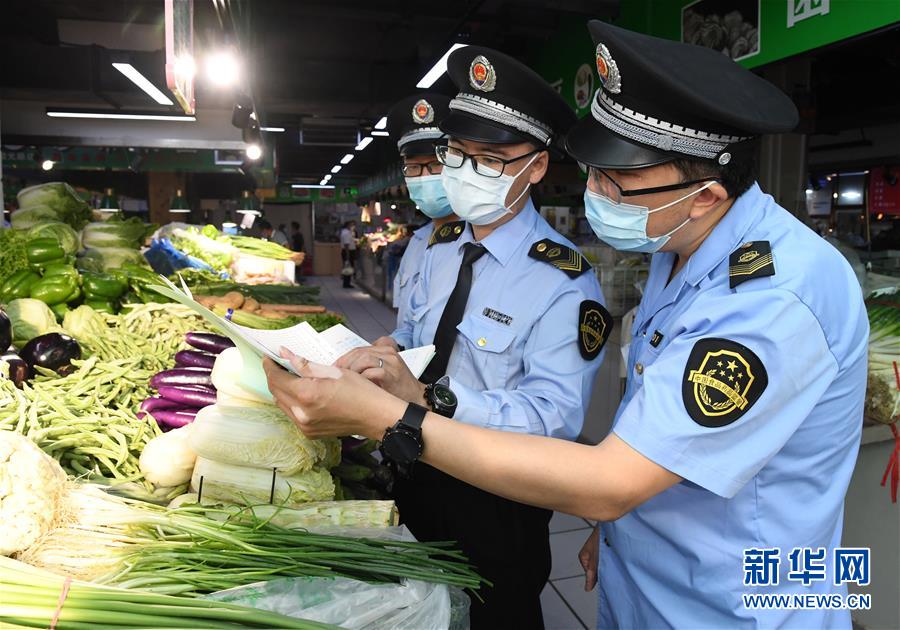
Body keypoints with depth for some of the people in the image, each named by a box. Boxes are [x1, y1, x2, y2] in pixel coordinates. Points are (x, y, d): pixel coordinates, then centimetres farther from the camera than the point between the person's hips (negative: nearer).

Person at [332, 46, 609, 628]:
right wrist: (389, 351, -14)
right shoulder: (442, 249, 1)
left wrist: (425, 394, -42)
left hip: (498, 508, -6)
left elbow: (554, 417, -31)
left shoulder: (564, 282, -24)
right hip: (418, 478, 7)